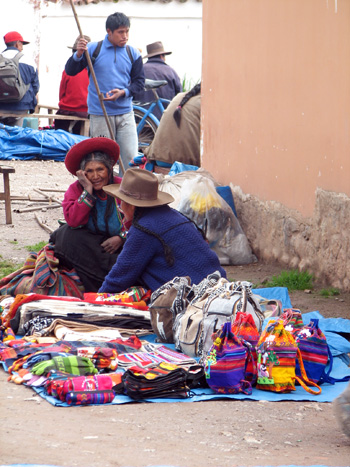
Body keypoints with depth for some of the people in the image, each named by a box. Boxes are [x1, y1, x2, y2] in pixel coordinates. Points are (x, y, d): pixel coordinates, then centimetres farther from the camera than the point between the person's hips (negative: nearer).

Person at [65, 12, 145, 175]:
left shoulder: (133, 53, 5)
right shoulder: (93, 49, -1)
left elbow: (139, 81, 10)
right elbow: (70, 71, -1)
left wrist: (123, 92, -9)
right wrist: (78, 54, -21)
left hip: (125, 113, 2)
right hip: (99, 114, -2)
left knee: (130, 157, -5)